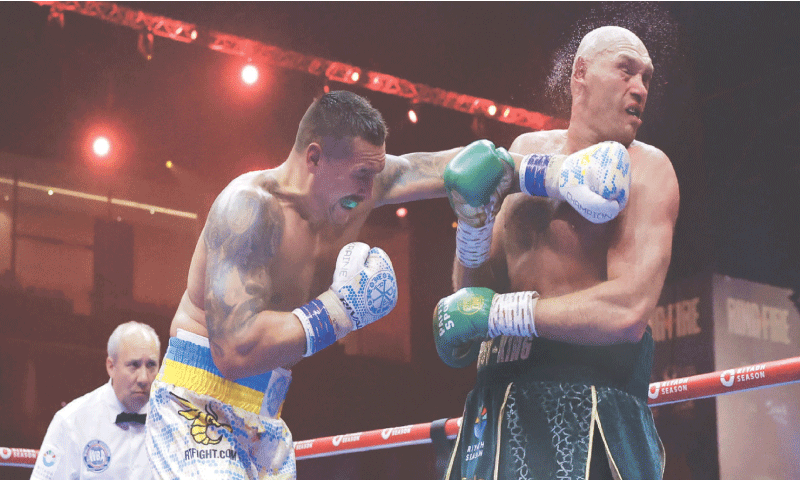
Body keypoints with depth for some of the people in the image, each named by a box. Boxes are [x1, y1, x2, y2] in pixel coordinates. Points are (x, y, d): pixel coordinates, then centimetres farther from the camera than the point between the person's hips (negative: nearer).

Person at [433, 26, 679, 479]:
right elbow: (473, 291, 13)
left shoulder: (646, 168, -4)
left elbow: (630, 310, -20)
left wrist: (491, 312, -15)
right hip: (499, 403, 5)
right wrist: (473, 217, -7)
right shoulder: (528, 151, 12)